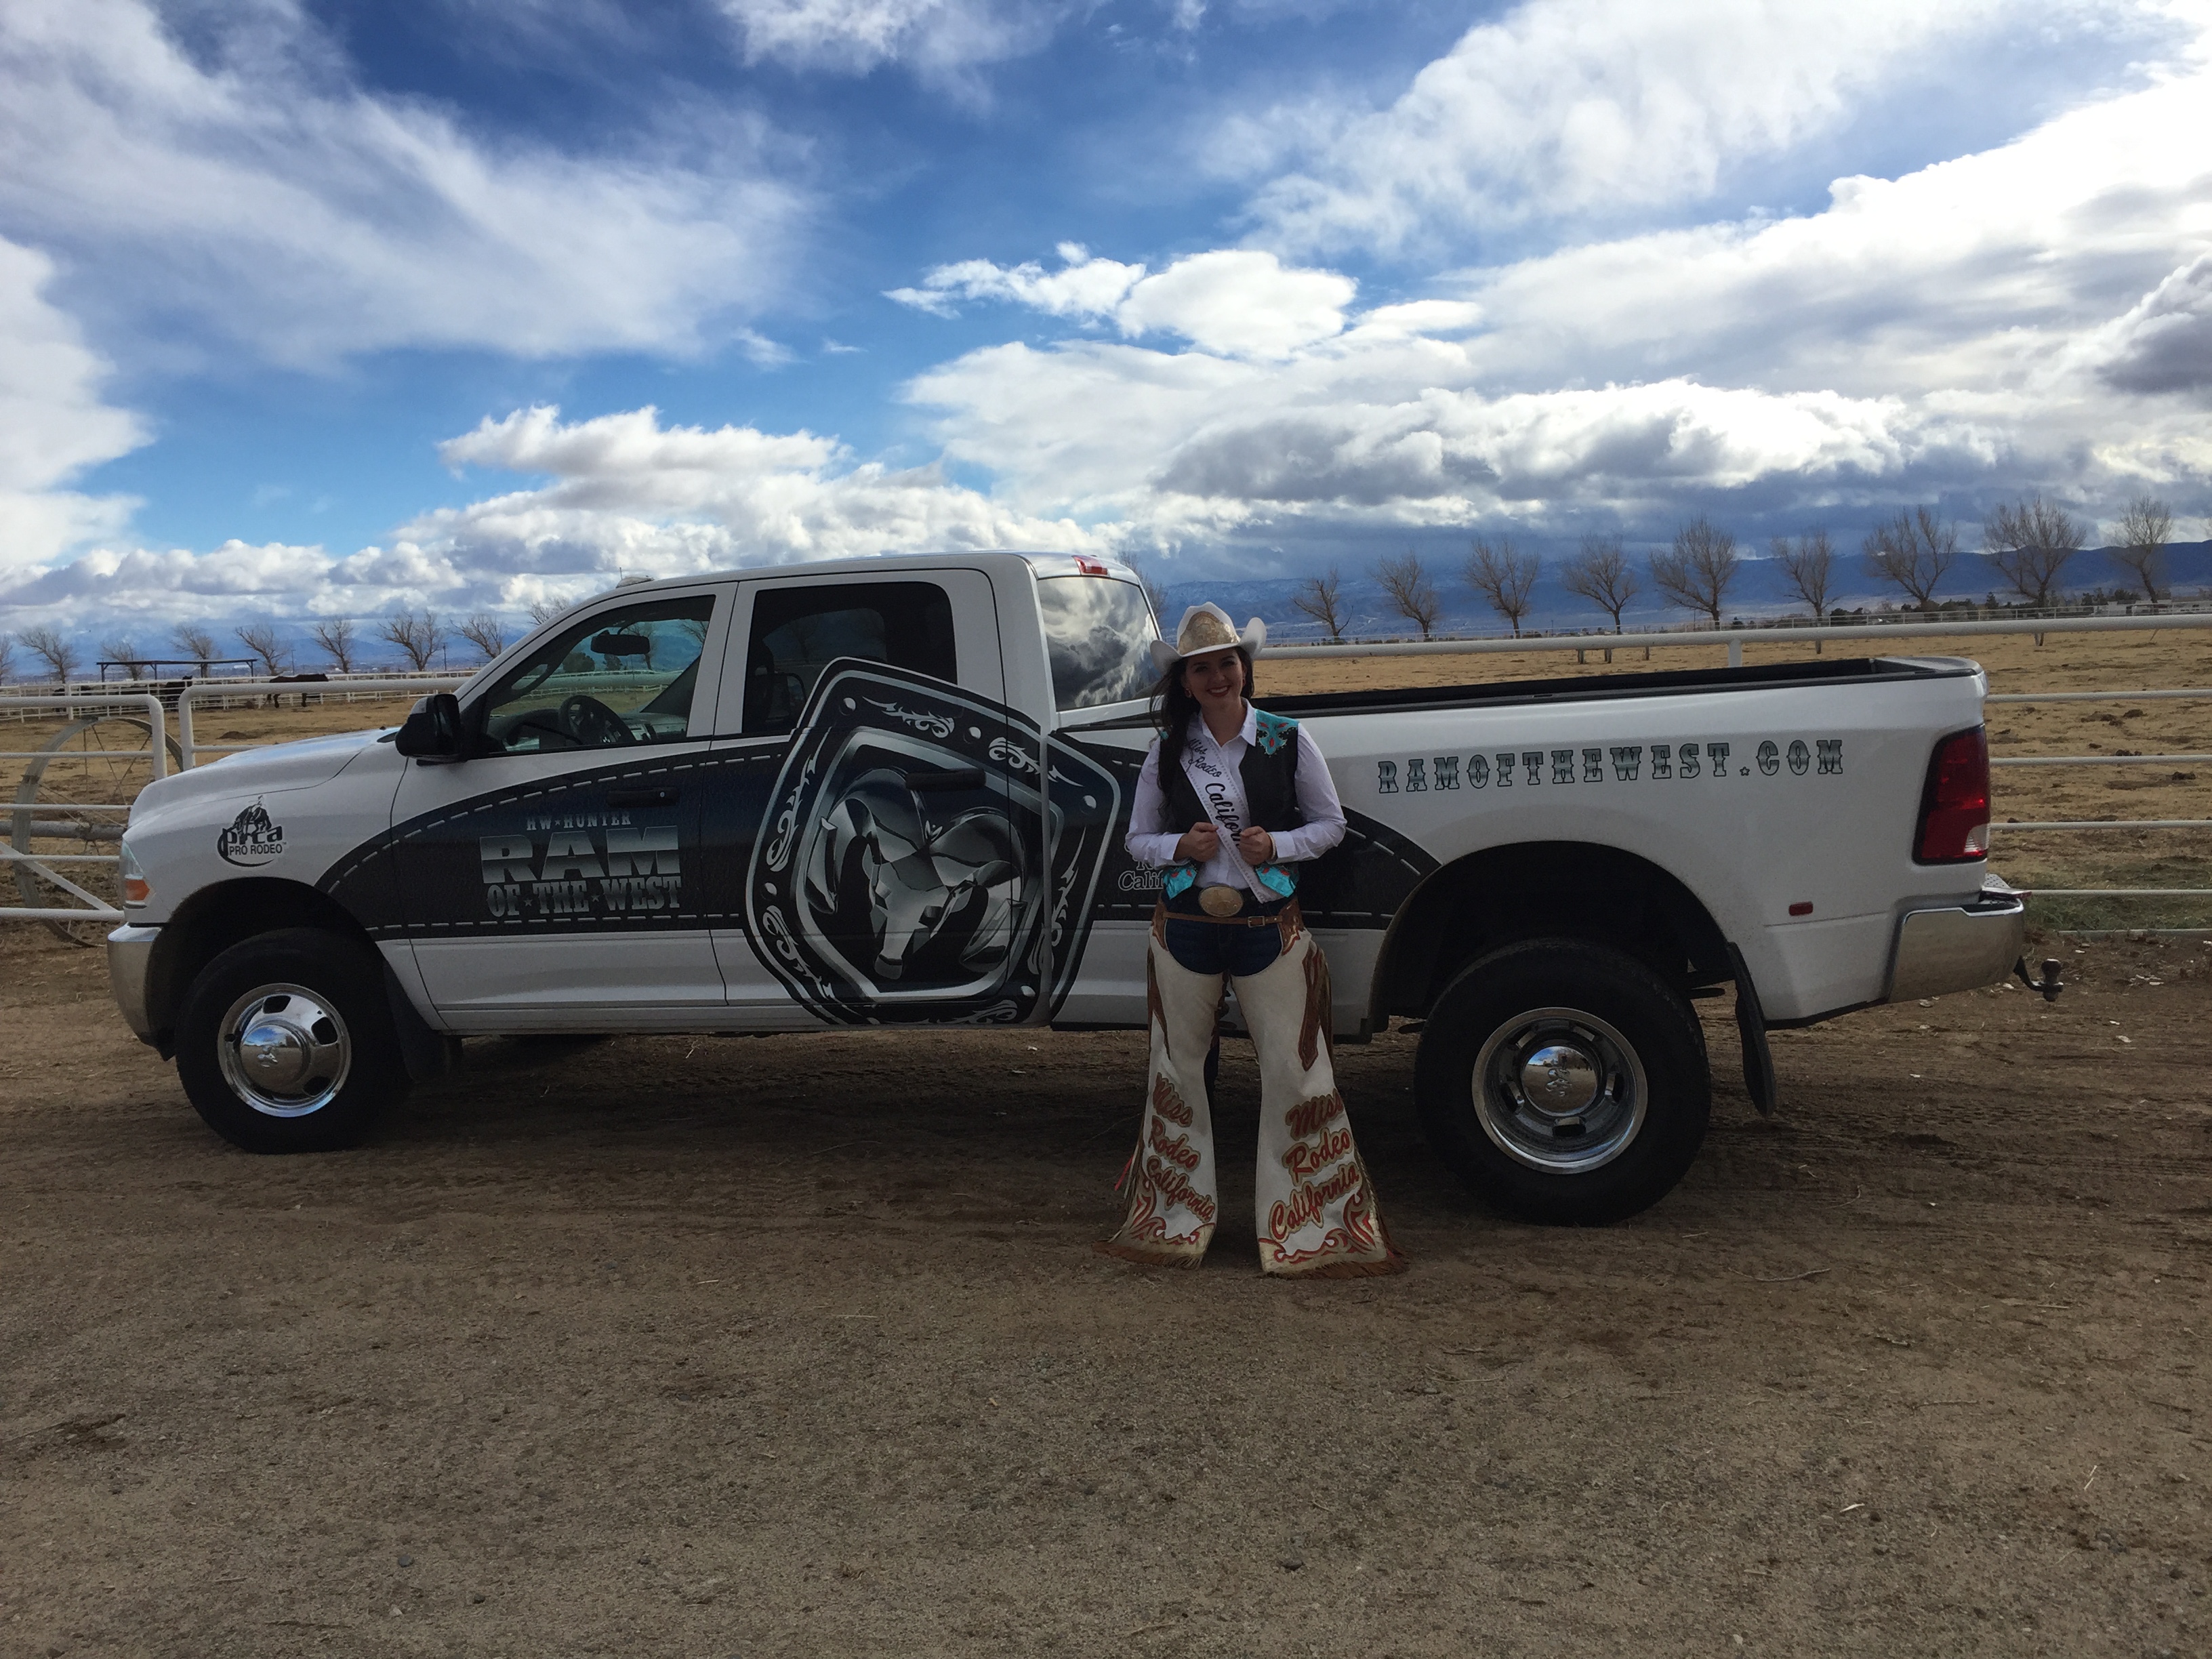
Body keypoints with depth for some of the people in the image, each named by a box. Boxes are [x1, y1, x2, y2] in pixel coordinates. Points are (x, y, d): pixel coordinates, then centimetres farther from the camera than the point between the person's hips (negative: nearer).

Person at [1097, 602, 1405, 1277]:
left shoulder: (1287, 740, -2)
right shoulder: (1167, 751, 4)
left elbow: (1330, 824, 4)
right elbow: (1137, 838, 9)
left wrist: (1276, 846, -14)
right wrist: (1180, 847, -12)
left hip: (1270, 927, -2)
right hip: (1185, 929, 2)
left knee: (1293, 1070, 0)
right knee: (1179, 1069, 12)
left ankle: (1301, 1225, 14)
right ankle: (1178, 1220, 28)